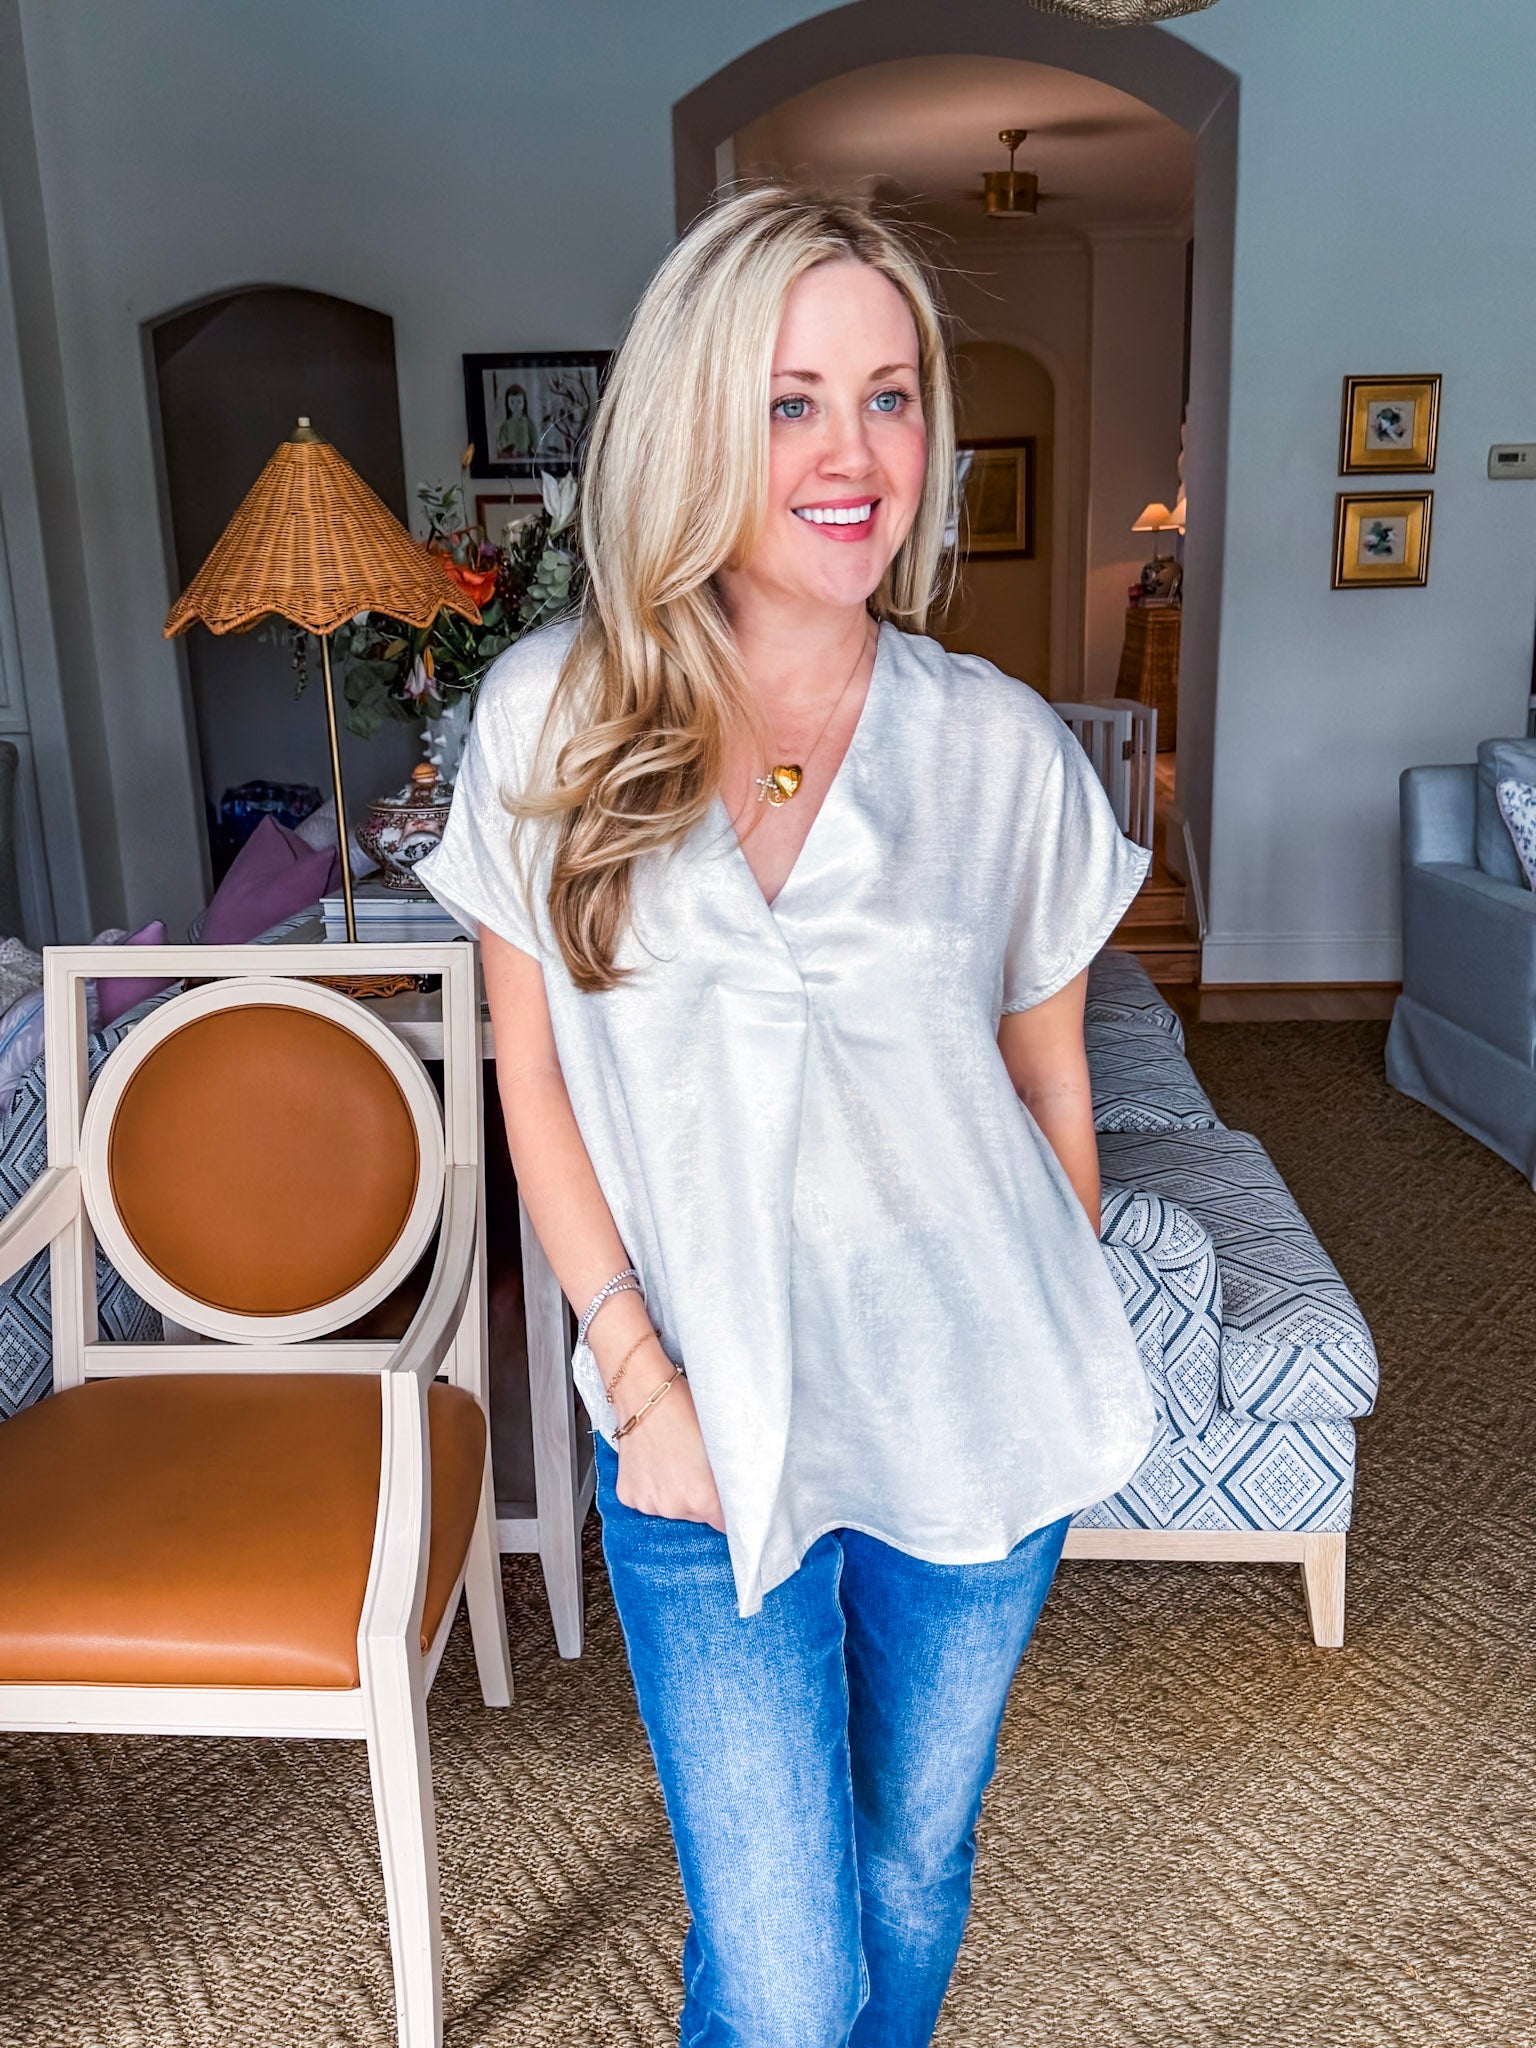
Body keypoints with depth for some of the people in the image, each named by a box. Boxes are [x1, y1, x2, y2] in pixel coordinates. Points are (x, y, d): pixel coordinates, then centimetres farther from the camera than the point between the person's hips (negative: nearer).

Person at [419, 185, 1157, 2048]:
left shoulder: (1002, 749, -6)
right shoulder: (550, 720, -7)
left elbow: (1050, 1087, 4)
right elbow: (535, 1084, -2)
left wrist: (1063, 1371, 8)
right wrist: (639, 1384, -7)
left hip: (972, 1425, 1)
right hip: (701, 1438, -1)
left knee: (910, 1870, 21)